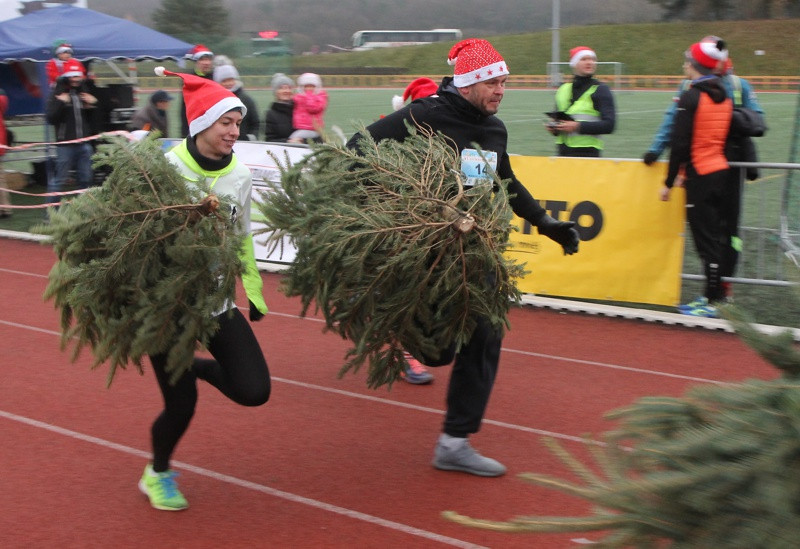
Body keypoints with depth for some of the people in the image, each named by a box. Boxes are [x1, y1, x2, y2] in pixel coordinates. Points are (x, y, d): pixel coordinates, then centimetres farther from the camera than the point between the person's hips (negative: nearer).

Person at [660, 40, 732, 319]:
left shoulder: (690, 97, -13)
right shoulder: (725, 97, 9)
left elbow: (680, 143, -15)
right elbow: (726, 137, 13)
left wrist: (669, 181, -7)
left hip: (700, 176, -8)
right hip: (721, 171, 8)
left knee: (705, 238, -4)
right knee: (715, 236, 15)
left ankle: (712, 303, -1)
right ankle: (713, 294, 21)